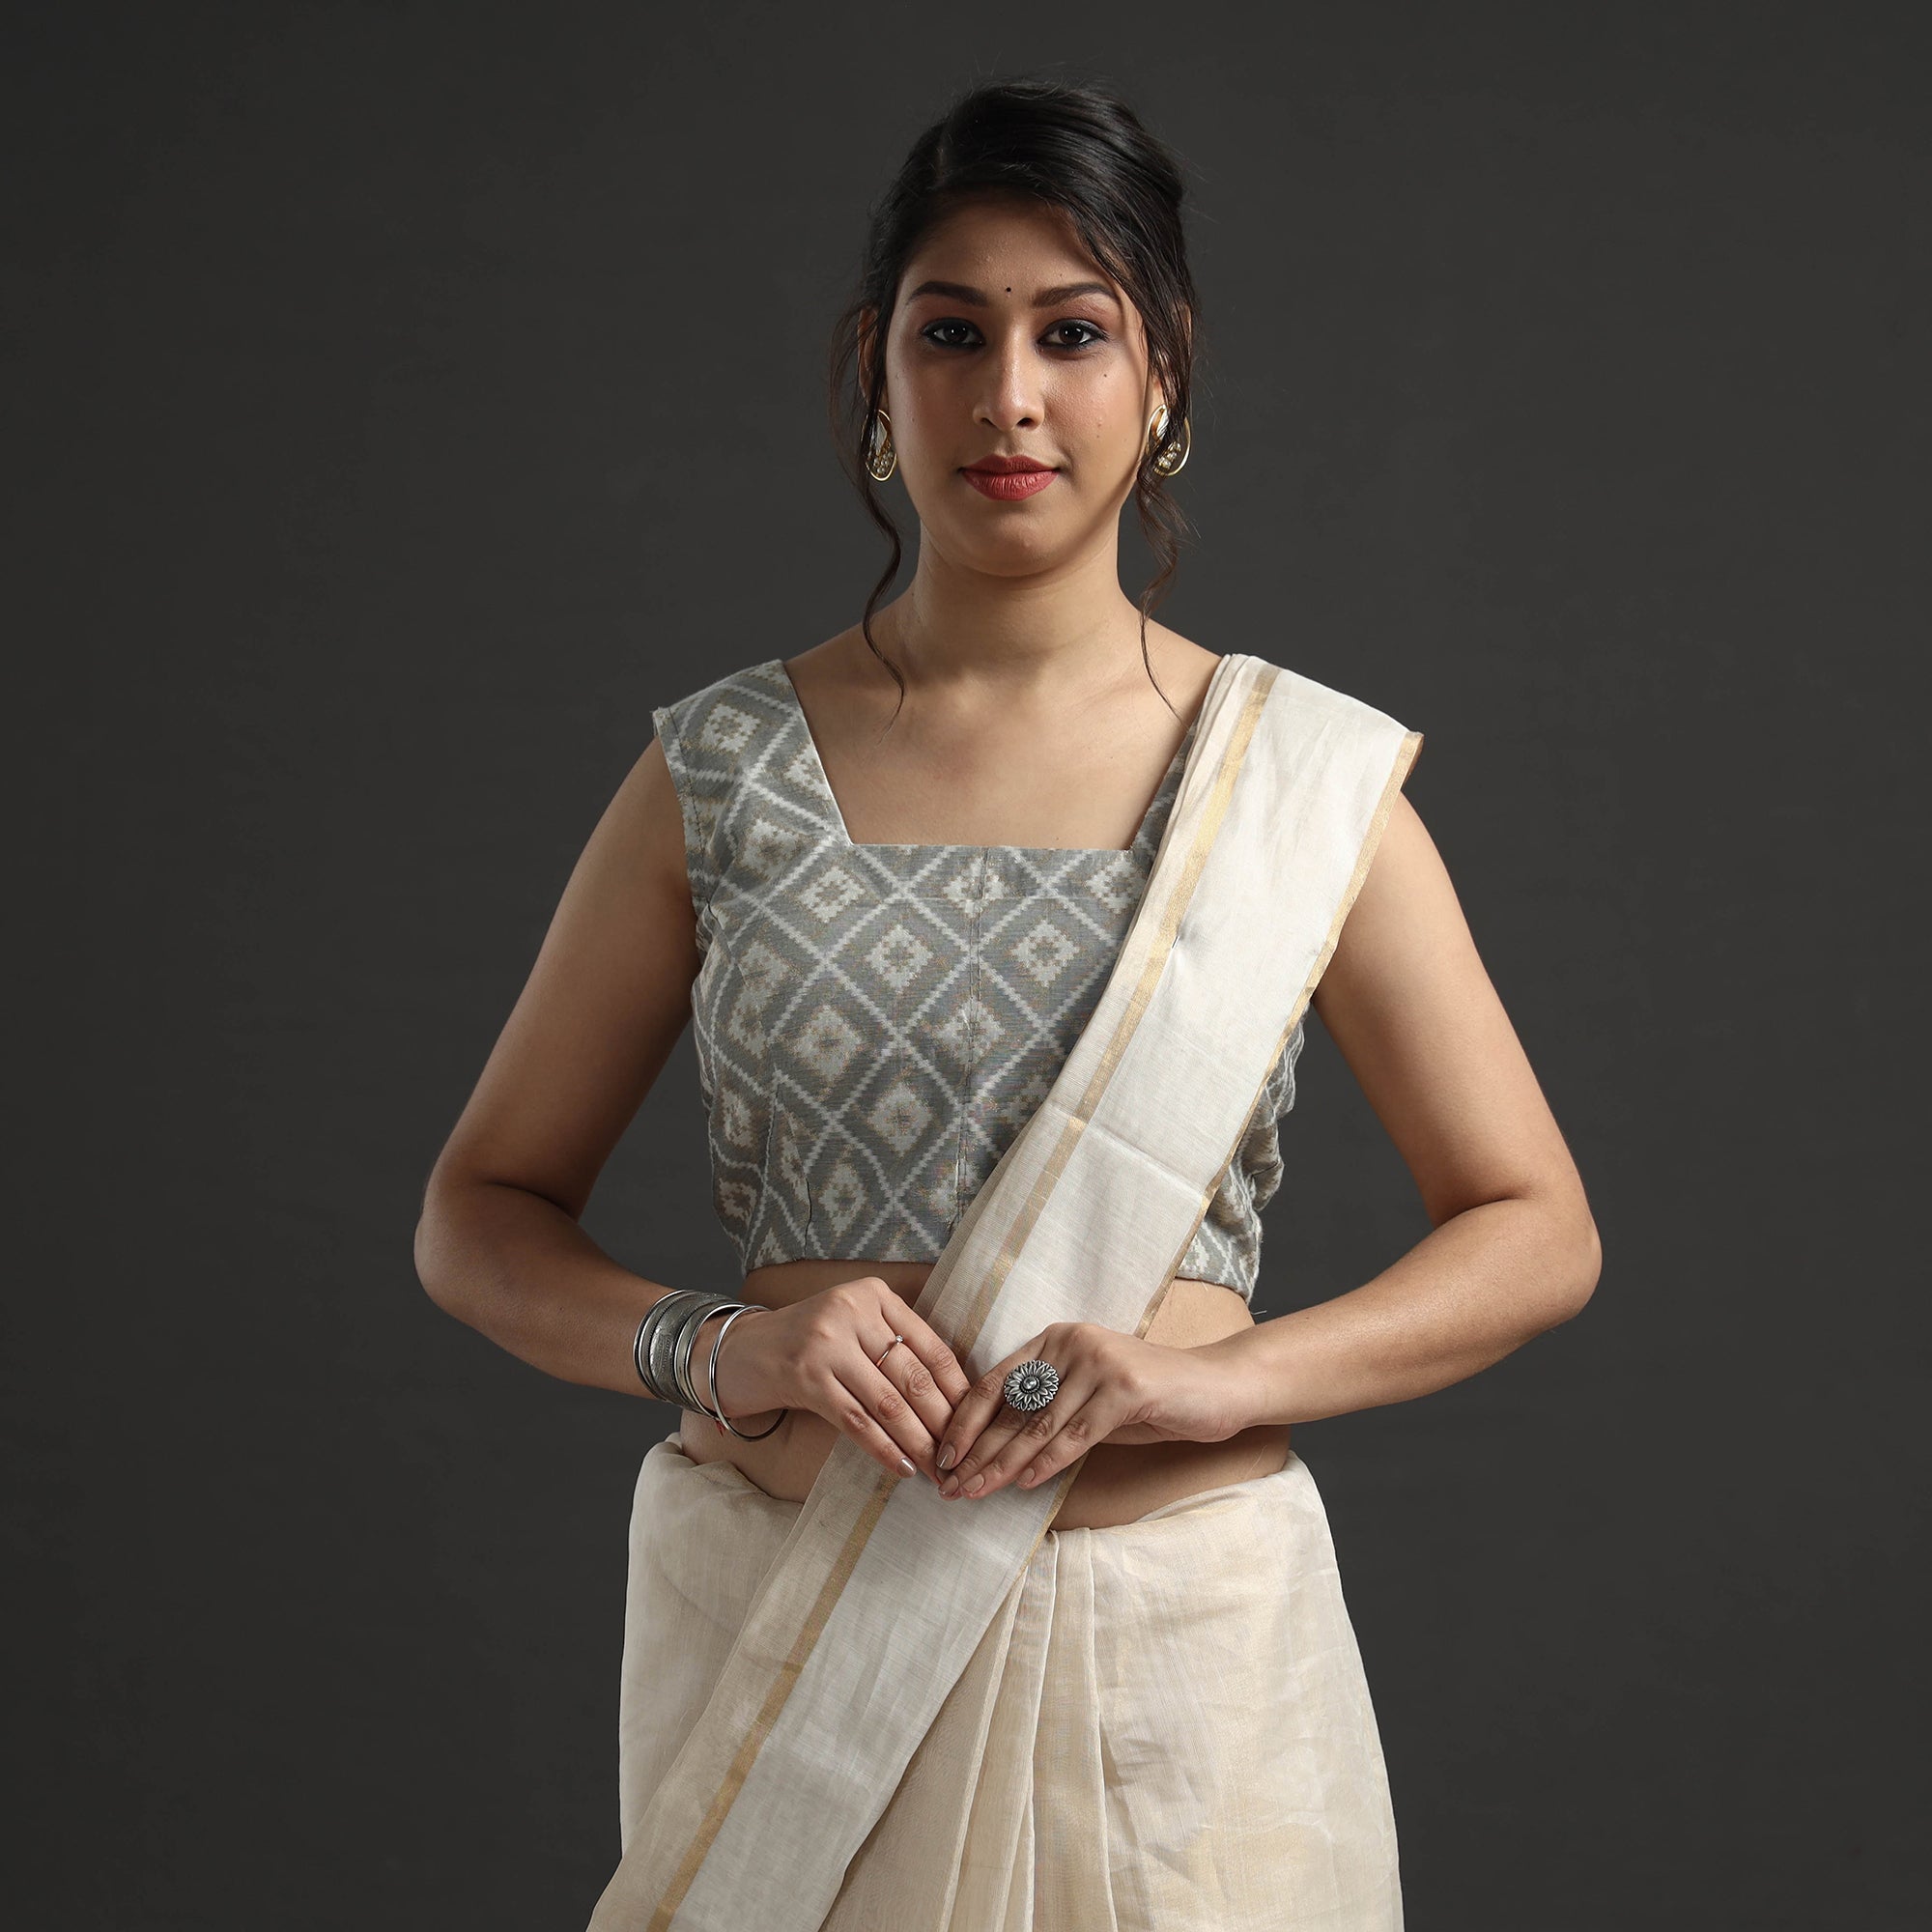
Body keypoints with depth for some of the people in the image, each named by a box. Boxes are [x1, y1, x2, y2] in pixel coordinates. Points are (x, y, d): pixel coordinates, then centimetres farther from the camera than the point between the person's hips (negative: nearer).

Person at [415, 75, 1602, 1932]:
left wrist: (1221, 1374, -15)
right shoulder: (720, 773, 1)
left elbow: (1537, 1228, 1)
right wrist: (709, 1345, -14)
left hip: (1178, 1643, 0)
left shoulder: (1300, 775, -1)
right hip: (778, 1623, 1)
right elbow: (480, 1214, 6)